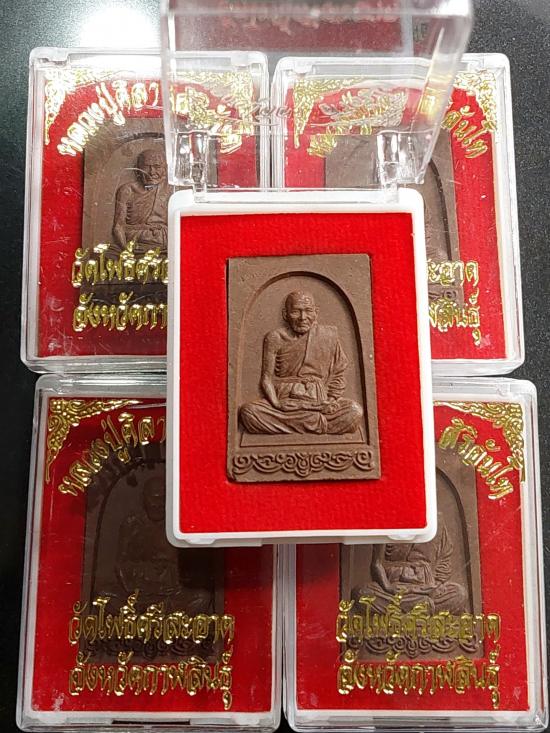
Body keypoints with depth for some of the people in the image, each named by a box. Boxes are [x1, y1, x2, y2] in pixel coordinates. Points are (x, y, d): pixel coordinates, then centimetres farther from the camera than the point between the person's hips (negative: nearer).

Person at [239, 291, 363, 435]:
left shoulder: (328, 335, 6)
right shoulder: (275, 338, 2)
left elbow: (338, 373, 14)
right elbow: (267, 377, 2)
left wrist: (332, 399, -3)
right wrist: (276, 404, -15)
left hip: (319, 400, 1)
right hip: (284, 400, 0)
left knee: (355, 411, -27)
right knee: (248, 412, -30)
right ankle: (319, 423, -22)